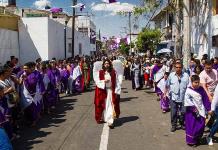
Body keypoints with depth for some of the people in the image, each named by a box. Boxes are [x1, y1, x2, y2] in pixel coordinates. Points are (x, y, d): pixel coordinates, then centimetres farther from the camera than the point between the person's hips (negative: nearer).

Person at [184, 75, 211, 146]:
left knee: (201, 125, 8)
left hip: (201, 110, 4)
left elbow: (206, 100, 6)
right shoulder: (188, 90, -10)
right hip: (192, 111, -4)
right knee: (191, 126, 2)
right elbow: (187, 100, -14)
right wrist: (192, 107, -21)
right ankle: (191, 141, 13)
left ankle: (197, 139, 26)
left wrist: (208, 109, 5)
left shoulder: (201, 89, 2)